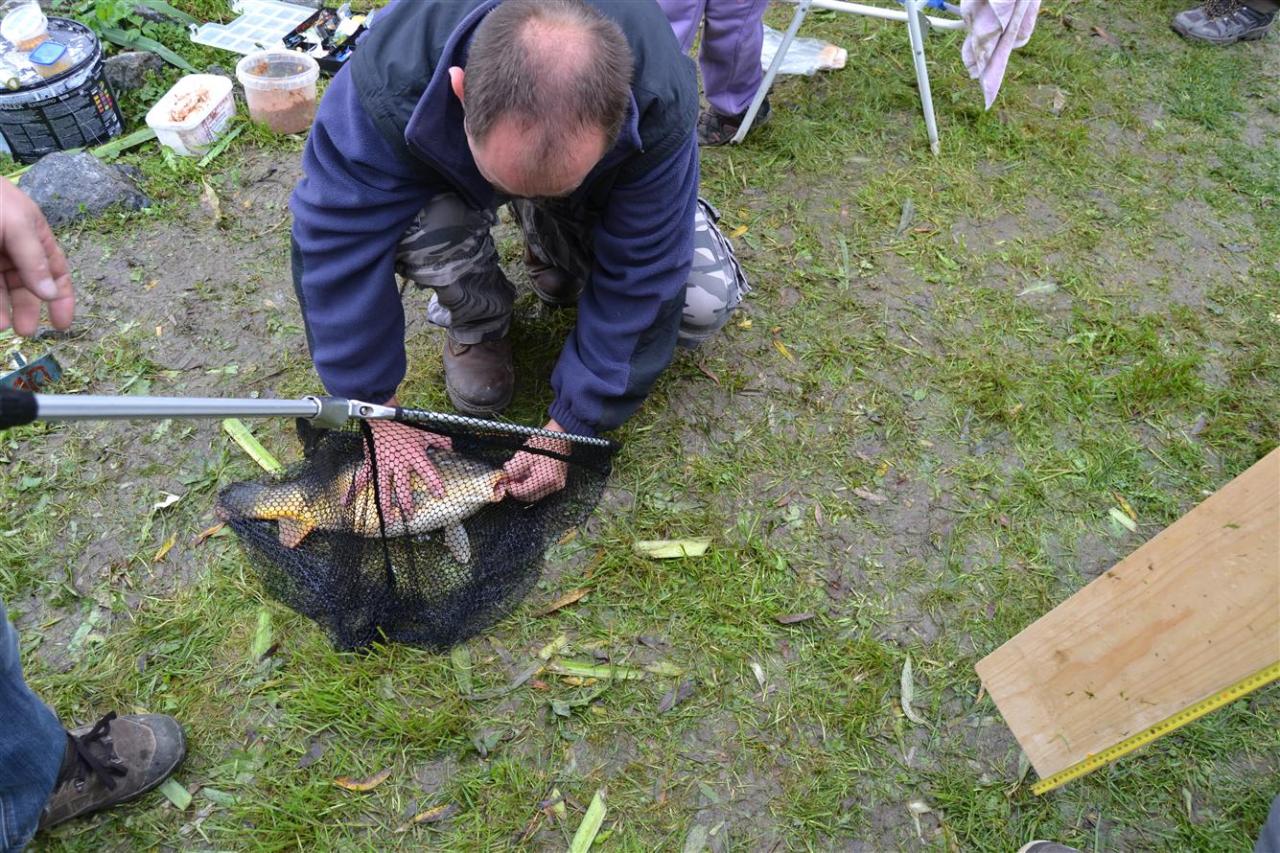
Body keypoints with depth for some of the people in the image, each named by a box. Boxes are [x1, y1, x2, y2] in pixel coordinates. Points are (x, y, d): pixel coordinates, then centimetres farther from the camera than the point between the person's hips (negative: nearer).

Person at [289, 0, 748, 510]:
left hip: (599, 195, 1)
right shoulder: (388, 83, -41)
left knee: (706, 302, -20)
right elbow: (335, 248, -31)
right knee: (422, 229, -36)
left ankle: (560, 271, 10)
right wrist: (379, 417, -24)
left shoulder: (659, 107, -39)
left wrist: (564, 431, -25)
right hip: (449, 178, 0)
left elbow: (640, 280, -30)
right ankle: (478, 326, 0)